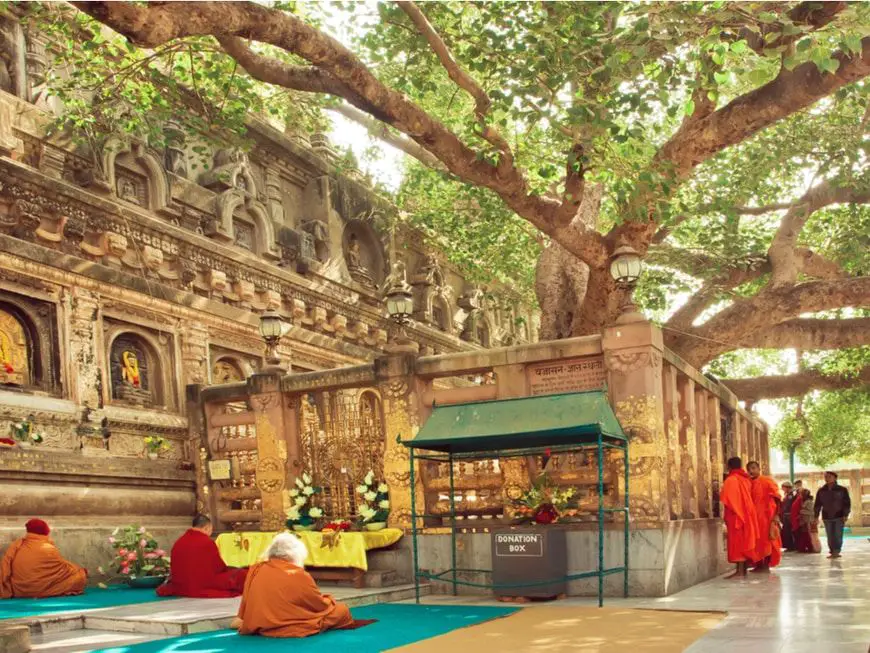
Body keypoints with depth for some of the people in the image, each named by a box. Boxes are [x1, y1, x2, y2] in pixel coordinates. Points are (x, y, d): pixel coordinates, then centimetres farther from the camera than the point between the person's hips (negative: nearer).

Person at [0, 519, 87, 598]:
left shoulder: (16, 545, -2)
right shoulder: (48, 550, -12)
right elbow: (63, 567, 1)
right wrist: (81, 571, 18)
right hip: (41, 592, -5)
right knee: (80, 577, 8)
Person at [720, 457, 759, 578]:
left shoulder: (731, 480, -12)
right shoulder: (746, 479, 10)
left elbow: (725, 498, -13)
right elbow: (747, 497, 14)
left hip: (735, 514, -8)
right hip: (746, 513, 8)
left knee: (737, 541, -8)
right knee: (744, 541, 11)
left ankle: (739, 571, -11)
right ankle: (743, 569, 14)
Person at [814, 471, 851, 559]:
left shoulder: (842, 490, -3)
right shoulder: (821, 491, 5)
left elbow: (847, 503, -3)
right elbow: (818, 504, 8)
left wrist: (846, 515, -11)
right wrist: (816, 516, 3)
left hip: (839, 516, -3)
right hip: (827, 517, 3)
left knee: (838, 535, -7)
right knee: (830, 536, 3)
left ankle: (836, 551, -5)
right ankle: (832, 552, 9)